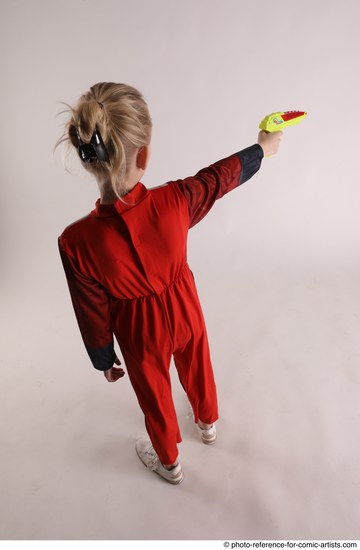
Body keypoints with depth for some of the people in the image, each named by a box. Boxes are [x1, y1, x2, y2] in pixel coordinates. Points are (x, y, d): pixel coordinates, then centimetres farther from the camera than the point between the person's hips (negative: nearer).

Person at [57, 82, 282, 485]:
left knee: (154, 397, 27)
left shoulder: (76, 241, -33)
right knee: (197, 368, 33)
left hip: (141, 335, -1)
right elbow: (223, 174, -10)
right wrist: (262, 148, 12)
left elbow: (93, 315, -18)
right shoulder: (174, 201, -30)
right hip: (185, 311, 2)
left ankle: (168, 462, 58)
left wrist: (104, 360, 2)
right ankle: (207, 422, 66)